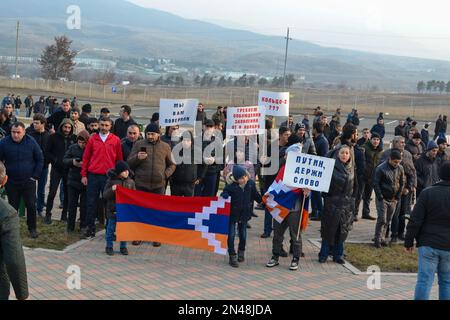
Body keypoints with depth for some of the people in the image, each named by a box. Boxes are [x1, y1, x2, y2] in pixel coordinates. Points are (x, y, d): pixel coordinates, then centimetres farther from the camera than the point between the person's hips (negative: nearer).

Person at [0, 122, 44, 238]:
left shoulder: (31, 142, -7)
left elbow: (40, 159, 1)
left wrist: (35, 176, -3)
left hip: (28, 181, 0)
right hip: (11, 182, 0)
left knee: (31, 205, 3)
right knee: (13, 206, 8)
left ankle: (32, 228, 18)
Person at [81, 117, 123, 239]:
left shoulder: (116, 140, 3)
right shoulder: (93, 139, 6)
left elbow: (119, 159, 5)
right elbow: (86, 157, 8)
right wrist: (84, 175, 3)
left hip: (109, 177, -1)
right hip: (93, 176, 2)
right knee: (91, 203, 4)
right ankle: (90, 229, 12)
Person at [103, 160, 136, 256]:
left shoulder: (131, 182, 5)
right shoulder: (111, 181, -5)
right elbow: (105, 195, -6)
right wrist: (112, 190, -23)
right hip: (113, 210, -3)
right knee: (111, 228, 6)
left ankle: (123, 247, 21)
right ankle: (109, 247, 19)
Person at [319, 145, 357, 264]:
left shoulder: (352, 169, 8)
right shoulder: (332, 167, -5)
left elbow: (355, 186, 16)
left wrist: (352, 199, 9)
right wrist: (326, 196, -10)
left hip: (347, 204, 4)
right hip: (332, 203, -4)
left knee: (342, 230, 6)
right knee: (329, 229, 0)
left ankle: (338, 255, 16)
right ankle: (324, 254, 9)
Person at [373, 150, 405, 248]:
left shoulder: (400, 168, 0)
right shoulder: (381, 168, -15)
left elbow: (402, 183, 8)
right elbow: (376, 184, -12)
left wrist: (397, 197, 2)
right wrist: (380, 198, -13)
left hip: (393, 199, 5)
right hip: (383, 199, -5)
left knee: (388, 221, 10)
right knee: (382, 220, -7)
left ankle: (382, 238, 21)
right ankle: (377, 239, 3)